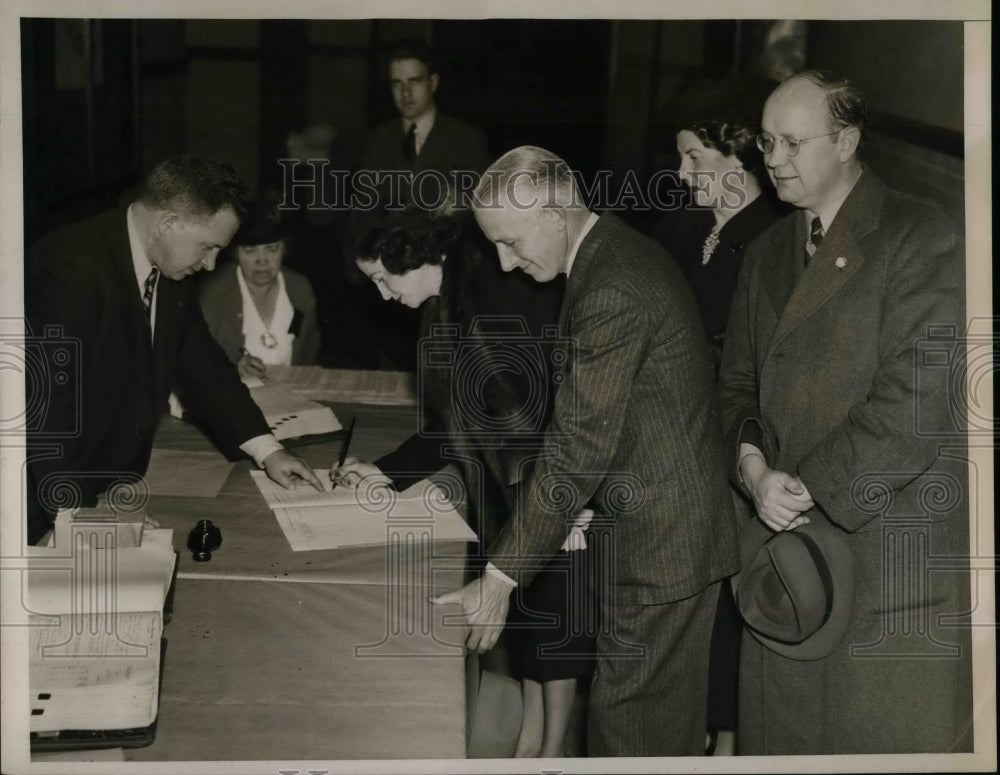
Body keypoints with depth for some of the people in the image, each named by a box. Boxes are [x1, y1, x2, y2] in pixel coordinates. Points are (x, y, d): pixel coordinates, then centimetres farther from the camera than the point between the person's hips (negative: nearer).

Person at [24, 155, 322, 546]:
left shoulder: (170, 275, 4)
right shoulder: (69, 267, -23)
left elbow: (202, 364, 13)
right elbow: (48, 402, -25)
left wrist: (266, 449, 5)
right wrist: (76, 519, -23)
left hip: (116, 486, 8)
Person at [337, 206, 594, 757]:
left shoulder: (501, 290, -18)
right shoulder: (443, 317, 12)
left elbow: (551, 390, -23)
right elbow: (453, 425, 17)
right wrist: (385, 472, 13)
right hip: (506, 488, 9)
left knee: (553, 611, 0)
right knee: (523, 612, 13)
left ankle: (553, 750, 11)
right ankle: (530, 738, 24)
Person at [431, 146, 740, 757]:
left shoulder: (612, 292, -24)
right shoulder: (621, 254, 9)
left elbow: (579, 449, -23)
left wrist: (499, 579, -19)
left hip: (660, 540, -10)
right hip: (674, 523, 10)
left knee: (633, 734, 0)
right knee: (667, 724, 20)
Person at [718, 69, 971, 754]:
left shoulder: (922, 240, -7)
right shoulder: (768, 255, 16)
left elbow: (917, 397, -16)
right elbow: (739, 381, 19)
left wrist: (811, 486, -12)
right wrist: (753, 464, -2)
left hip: (894, 556, -6)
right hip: (790, 542, 6)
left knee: (892, 739, -1)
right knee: (782, 734, 8)